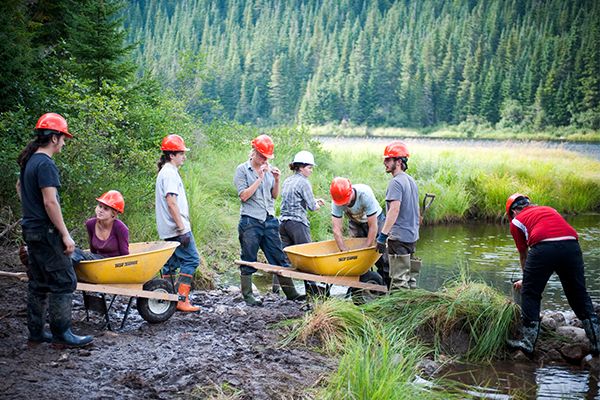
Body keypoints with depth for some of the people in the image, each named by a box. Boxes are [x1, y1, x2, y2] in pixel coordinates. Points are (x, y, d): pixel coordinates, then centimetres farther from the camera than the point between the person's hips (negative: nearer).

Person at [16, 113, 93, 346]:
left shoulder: (28, 161, 13)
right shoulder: (45, 164, -17)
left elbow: (19, 187, 32)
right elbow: (50, 202, -22)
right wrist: (65, 235, -18)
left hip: (31, 229, 10)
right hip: (46, 231, -10)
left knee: (38, 283, 14)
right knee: (64, 282, -5)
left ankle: (36, 332, 19)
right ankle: (61, 333, -2)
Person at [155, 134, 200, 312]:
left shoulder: (166, 172, 18)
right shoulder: (170, 173, -14)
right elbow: (171, 203, -21)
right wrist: (182, 229, -21)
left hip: (169, 230, 10)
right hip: (177, 229, -10)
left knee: (171, 262, 12)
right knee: (191, 259, -8)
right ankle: (182, 300, -8)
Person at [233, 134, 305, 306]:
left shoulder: (269, 169, 11)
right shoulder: (242, 169, -2)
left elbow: (274, 196, 12)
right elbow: (244, 195, -11)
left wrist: (276, 180, -4)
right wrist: (260, 178, -15)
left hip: (269, 219, 5)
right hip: (250, 221, -4)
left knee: (279, 258, 6)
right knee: (248, 261, 3)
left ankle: (290, 292, 10)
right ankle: (247, 295, 13)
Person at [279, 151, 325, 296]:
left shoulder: (287, 181, 15)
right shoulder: (303, 182, -9)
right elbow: (312, 207, -9)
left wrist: (315, 200, 20)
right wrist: (317, 205, 13)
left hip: (284, 222, 8)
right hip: (298, 223, -8)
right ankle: (311, 288, 0)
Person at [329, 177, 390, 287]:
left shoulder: (365, 194, -38)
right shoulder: (336, 201, -29)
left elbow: (373, 227, -34)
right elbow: (336, 229, -28)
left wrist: (365, 249, -32)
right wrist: (345, 251, -34)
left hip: (375, 219, -3)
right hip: (355, 223, 3)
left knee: (382, 253, -9)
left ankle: (388, 285, 2)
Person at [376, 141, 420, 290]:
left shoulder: (396, 182, -15)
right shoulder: (411, 180, 15)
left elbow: (394, 210, -23)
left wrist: (382, 235, -23)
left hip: (399, 237, -9)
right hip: (412, 236, 9)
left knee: (399, 280, -6)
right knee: (410, 276, 15)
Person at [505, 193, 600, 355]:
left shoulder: (516, 221, 23)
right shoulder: (549, 209, 35)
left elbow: (523, 254, 31)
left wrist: (525, 279, 48)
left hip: (543, 247, -4)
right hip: (571, 244, 4)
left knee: (530, 294, 13)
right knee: (580, 295, 17)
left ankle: (528, 343, 15)